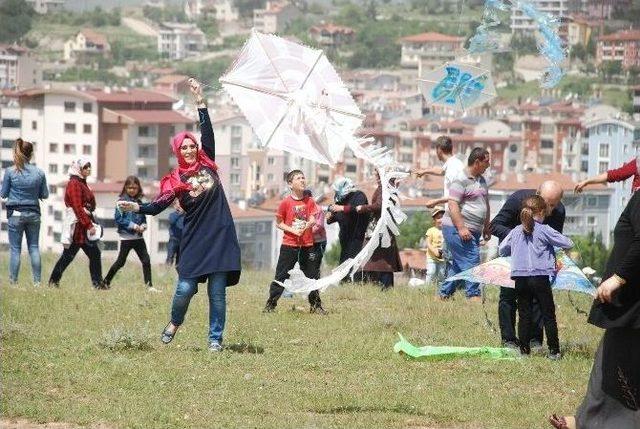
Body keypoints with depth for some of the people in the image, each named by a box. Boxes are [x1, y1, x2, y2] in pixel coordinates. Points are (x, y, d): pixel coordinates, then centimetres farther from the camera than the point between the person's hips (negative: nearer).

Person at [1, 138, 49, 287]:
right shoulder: (39, 173, -3)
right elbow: (45, 195, 5)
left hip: (15, 213, -2)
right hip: (33, 213, 2)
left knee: (15, 248, 3)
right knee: (34, 247, 9)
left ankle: (13, 282, 2)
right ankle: (37, 281, 7)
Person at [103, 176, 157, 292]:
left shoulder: (139, 202, 10)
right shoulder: (122, 201, -6)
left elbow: (143, 218, 16)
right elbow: (118, 219, -12)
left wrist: (143, 226, -6)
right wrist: (133, 226, -17)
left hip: (138, 237, 5)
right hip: (126, 237, -5)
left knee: (146, 260, -2)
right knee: (121, 262, 2)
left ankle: (149, 286, 2)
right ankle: (106, 282, 17)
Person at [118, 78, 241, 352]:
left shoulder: (207, 164, 9)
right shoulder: (176, 179, 2)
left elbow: (207, 133, 7)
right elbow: (159, 205, -7)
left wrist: (200, 101, 5)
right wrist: (137, 207, -24)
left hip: (221, 237, 1)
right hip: (194, 238, -1)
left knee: (217, 291, 0)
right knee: (185, 288, -7)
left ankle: (216, 339, 8)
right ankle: (174, 324, 21)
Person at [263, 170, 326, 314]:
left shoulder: (310, 201, 3)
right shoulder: (286, 202, -6)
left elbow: (313, 220, -1)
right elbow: (279, 223, -1)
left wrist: (309, 224, -24)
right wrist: (293, 230, -14)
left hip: (307, 244, 3)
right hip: (289, 244, -3)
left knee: (312, 275, 7)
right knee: (281, 275, -2)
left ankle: (315, 305, 17)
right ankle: (270, 304, 3)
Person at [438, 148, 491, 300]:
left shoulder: (481, 180, 18)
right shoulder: (461, 180, -13)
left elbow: (485, 205, 28)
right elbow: (453, 205, -19)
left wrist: (486, 227, 24)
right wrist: (461, 228, -25)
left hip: (473, 231, 10)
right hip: (457, 229, -10)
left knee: (458, 264, 12)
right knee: (471, 260, -13)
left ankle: (444, 294, 19)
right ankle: (473, 295, -12)